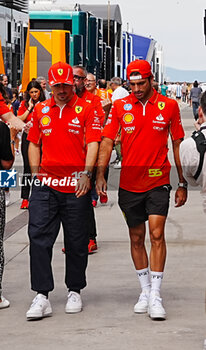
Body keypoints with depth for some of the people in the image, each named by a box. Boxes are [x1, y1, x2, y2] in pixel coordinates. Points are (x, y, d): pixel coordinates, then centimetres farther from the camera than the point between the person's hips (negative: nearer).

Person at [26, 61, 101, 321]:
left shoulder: (86, 110, 0)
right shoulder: (40, 110, 11)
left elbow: (93, 144, -6)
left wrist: (86, 174, -18)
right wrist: (36, 174, 7)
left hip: (76, 186, -2)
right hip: (46, 185, 2)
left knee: (76, 243, 7)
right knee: (38, 238, -8)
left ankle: (74, 291, 22)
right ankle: (41, 296, -5)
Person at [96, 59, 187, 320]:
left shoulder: (169, 106, -1)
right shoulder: (120, 107, 1)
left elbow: (177, 145, 5)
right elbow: (107, 142, -1)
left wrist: (182, 184, 5)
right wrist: (100, 175, -13)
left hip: (158, 182, -2)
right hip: (129, 184, 2)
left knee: (157, 234, -13)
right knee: (136, 239, 10)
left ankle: (155, 296, -9)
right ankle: (145, 291, 25)